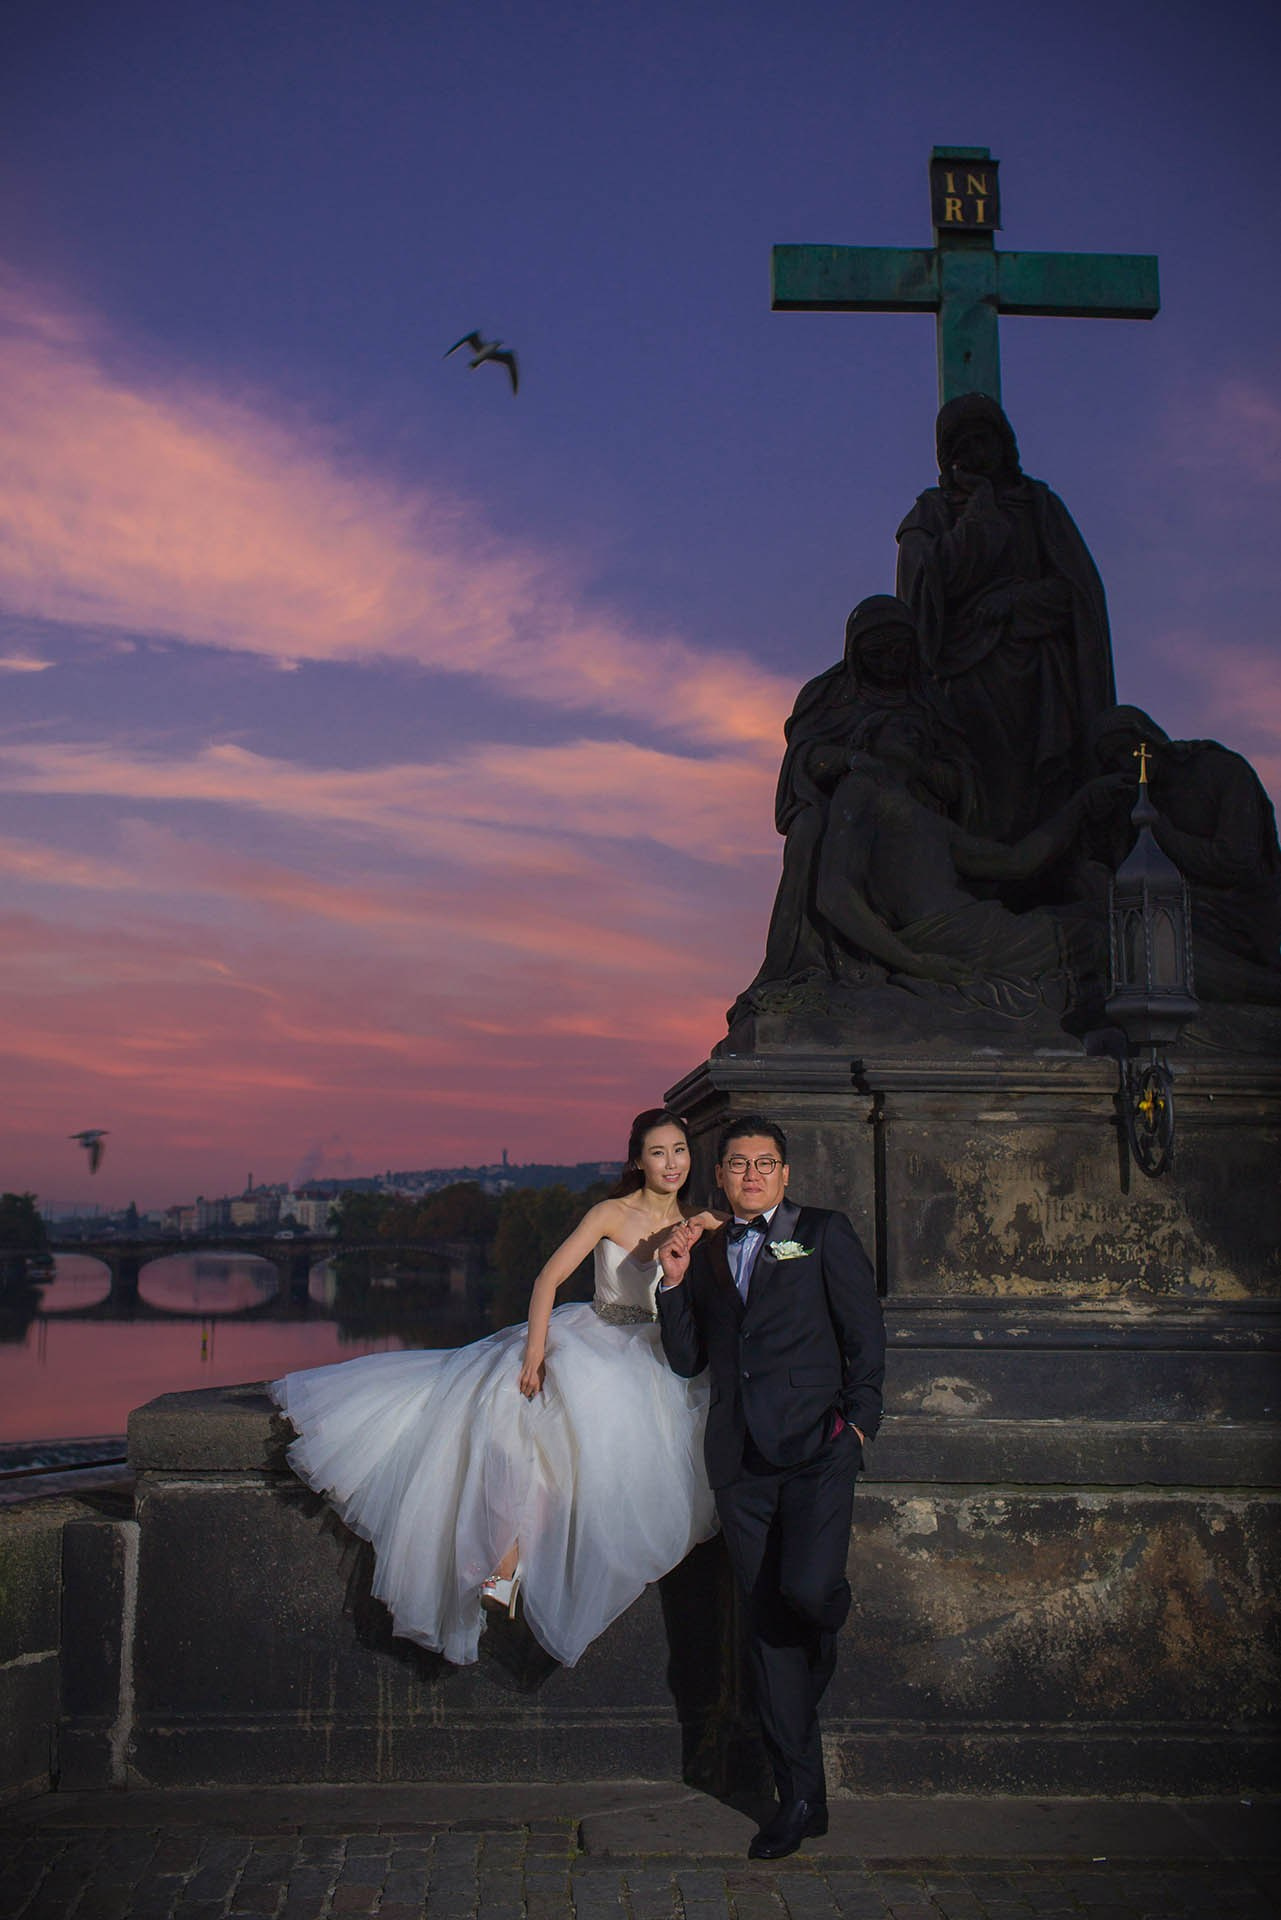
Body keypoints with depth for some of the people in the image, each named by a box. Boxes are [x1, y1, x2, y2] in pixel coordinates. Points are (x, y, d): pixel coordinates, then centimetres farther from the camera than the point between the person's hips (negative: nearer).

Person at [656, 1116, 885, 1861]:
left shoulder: (824, 1233, 6)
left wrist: (858, 1420, -7)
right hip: (741, 1459, 4)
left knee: (807, 1589, -23)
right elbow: (687, 1361, 14)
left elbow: (866, 1334, 3)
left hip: (817, 1445, -4)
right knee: (767, 1624, 5)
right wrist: (675, 1281, 1)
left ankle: (830, 1612, 16)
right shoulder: (705, 1251, 16)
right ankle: (801, 1798, 16)